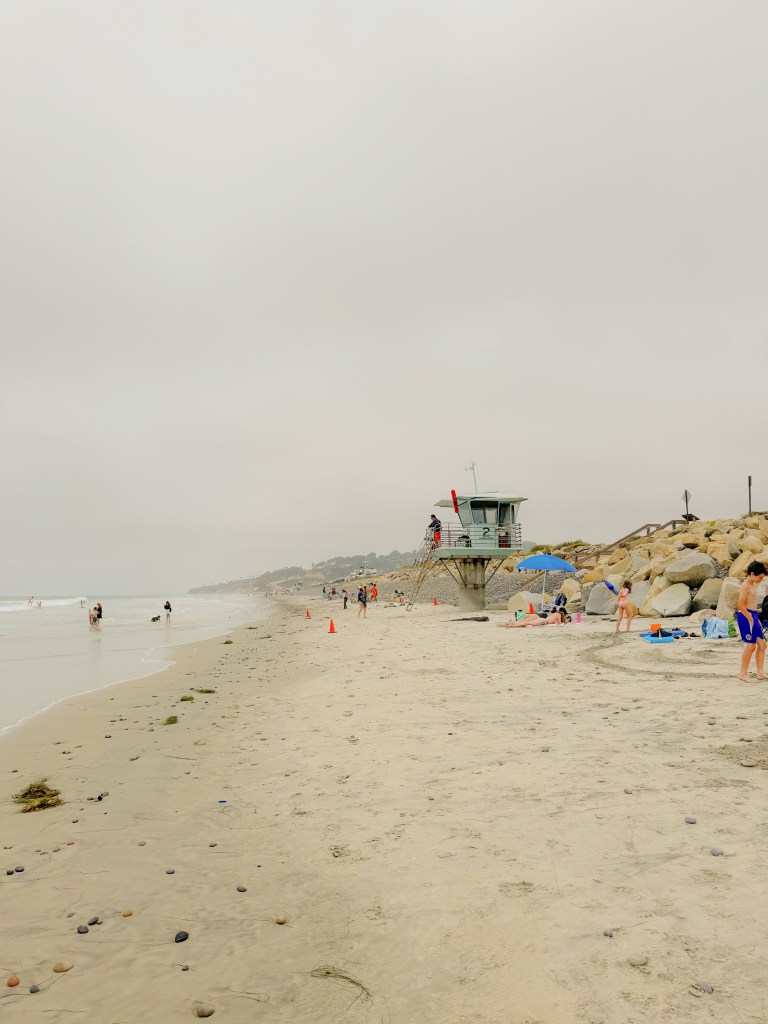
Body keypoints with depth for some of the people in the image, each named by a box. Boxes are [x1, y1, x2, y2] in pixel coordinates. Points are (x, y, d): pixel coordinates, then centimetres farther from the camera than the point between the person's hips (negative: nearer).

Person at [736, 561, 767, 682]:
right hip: (745, 616, -10)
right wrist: (750, 619, -17)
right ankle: (743, 673, 0)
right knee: (751, 645, -9)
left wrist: (756, 618, 16)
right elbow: (741, 605, -20)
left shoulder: (753, 585, 16)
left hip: (753, 616, 10)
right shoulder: (745, 586, -14)